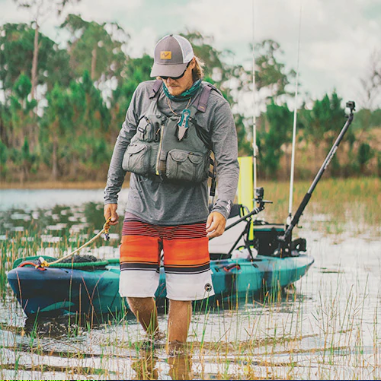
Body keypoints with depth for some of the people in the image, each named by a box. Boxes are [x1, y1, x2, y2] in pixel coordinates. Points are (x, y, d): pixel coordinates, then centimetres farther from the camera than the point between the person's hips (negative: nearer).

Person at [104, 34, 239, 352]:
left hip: (187, 215, -2)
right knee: (135, 293, 1)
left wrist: (222, 208, -25)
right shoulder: (145, 94, 3)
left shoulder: (215, 106, -6)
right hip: (141, 210, 2)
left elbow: (228, 163, -10)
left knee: (181, 296, 2)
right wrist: (111, 194, 14)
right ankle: (152, 338, 30)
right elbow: (124, 142, 14)